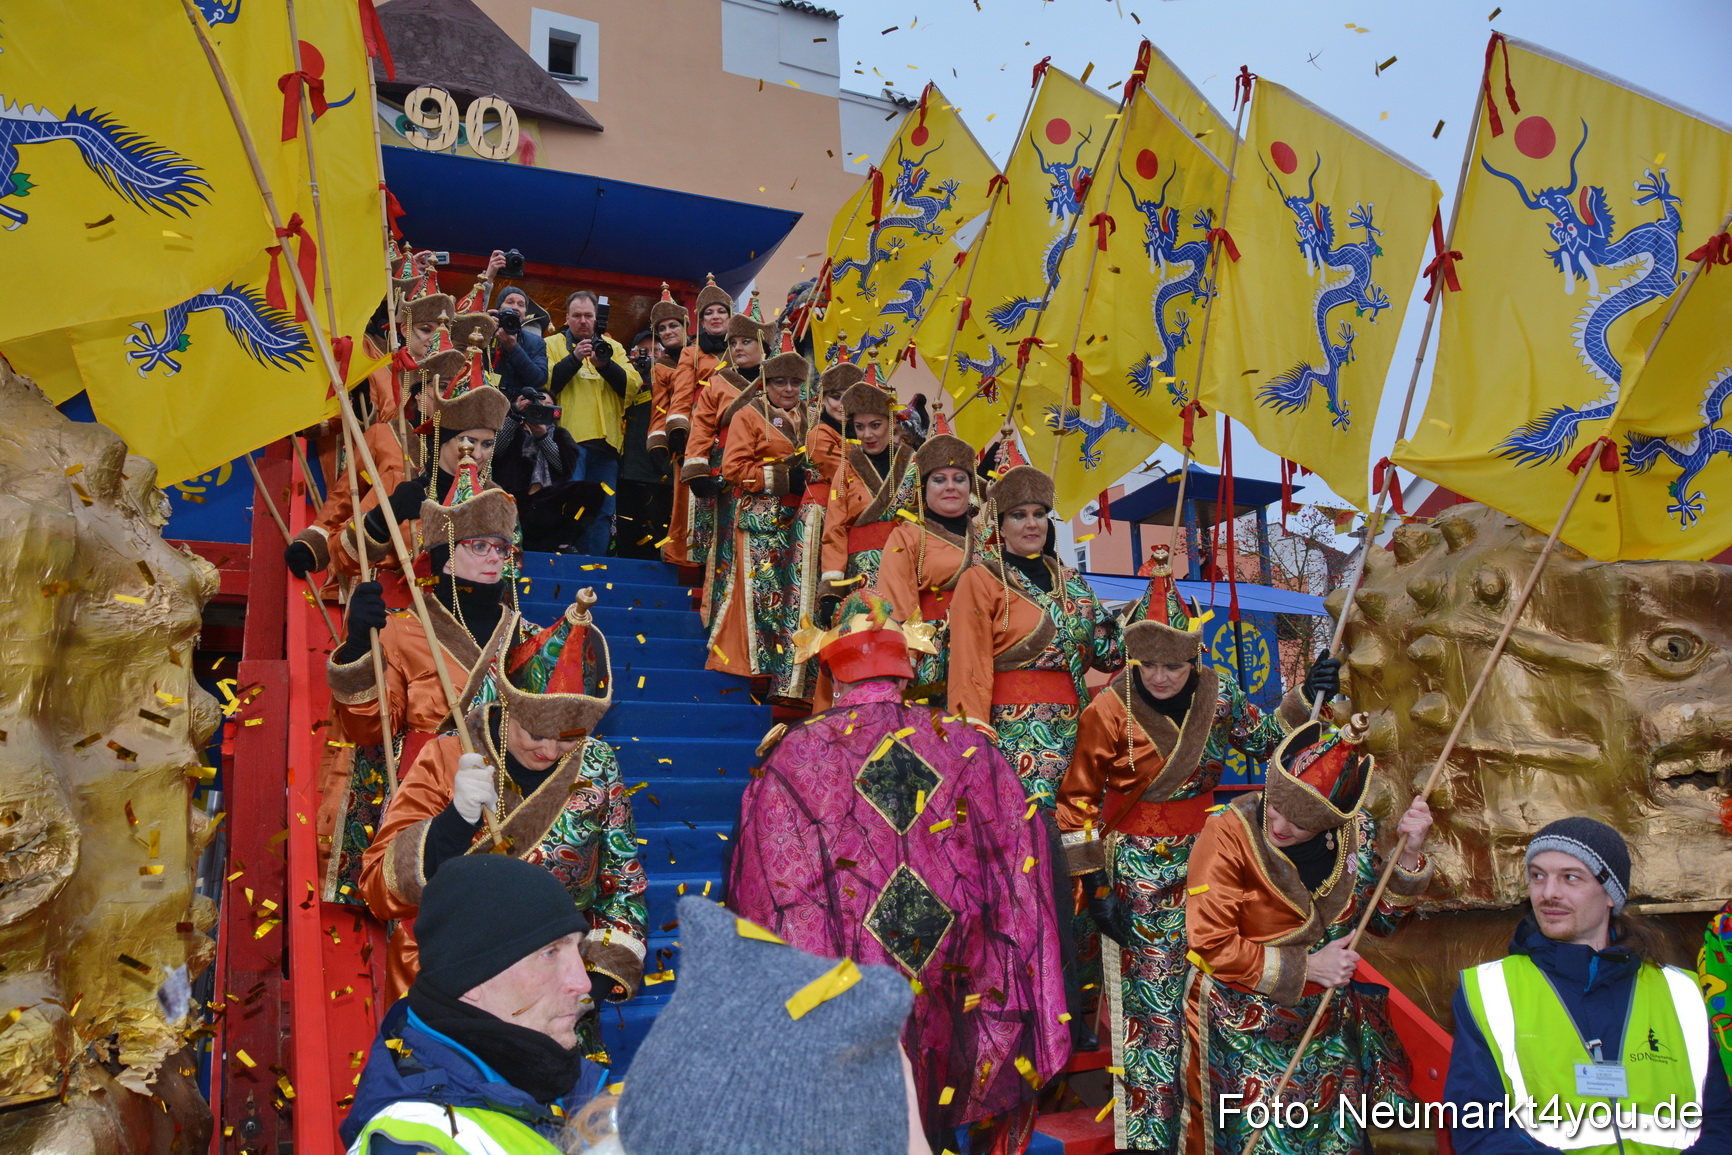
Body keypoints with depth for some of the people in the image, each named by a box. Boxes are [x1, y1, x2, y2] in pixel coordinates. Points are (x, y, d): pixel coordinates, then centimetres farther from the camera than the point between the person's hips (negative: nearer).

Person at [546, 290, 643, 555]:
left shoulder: (613, 347, 18)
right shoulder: (553, 344, 10)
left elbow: (633, 386, 3)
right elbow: (545, 383, -8)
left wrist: (604, 363, -11)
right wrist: (574, 358, -15)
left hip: (606, 442, 4)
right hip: (569, 438, -3)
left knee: (603, 511, 4)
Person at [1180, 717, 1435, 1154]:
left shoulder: (1355, 833, -7)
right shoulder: (1229, 834, -21)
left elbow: (1382, 920, 6)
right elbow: (1212, 945, -20)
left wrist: (1408, 854, -9)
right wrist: (1306, 966, -19)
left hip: (1330, 1029, 5)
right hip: (1248, 1031, -4)